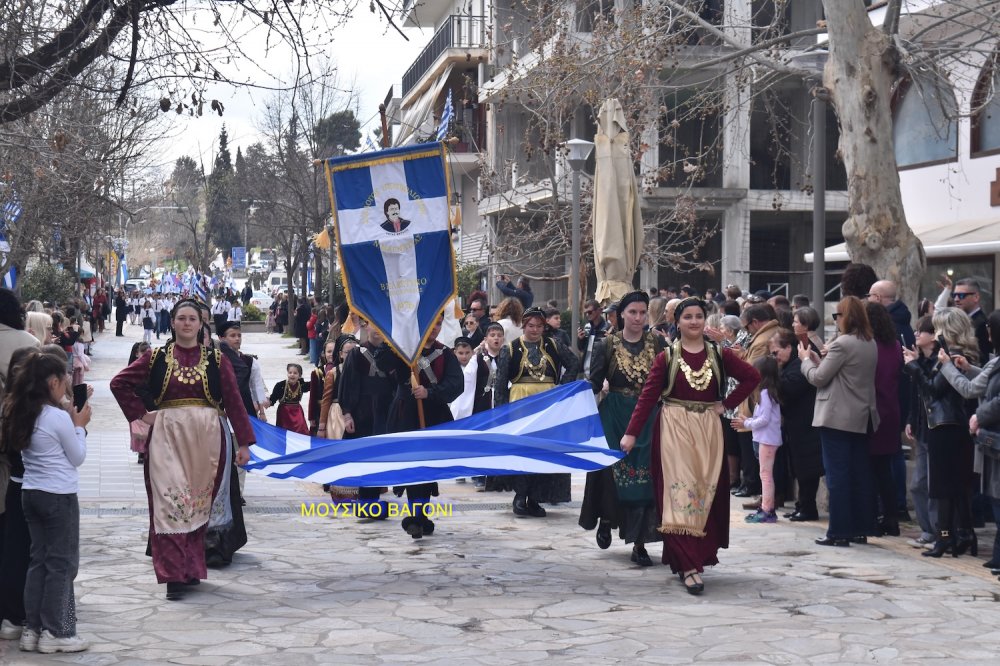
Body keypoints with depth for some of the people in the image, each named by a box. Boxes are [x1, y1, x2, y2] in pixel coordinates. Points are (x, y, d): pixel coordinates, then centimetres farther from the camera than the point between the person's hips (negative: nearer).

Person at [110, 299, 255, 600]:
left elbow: (234, 402, 2)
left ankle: (192, 569, 20)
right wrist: (141, 414, 1)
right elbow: (119, 383, 9)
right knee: (170, 502, -7)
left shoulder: (216, 359, 4)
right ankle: (174, 575, -8)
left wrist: (243, 442, -2)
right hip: (167, 437, -1)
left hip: (206, 440, 1)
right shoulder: (156, 358, 5)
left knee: (199, 504, 7)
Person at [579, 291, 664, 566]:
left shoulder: (657, 343, 4)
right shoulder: (608, 345, 2)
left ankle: (639, 543, 3)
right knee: (612, 470, -2)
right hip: (615, 417, -1)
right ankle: (606, 520, 28)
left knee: (645, 476, -2)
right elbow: (594, 382, -2)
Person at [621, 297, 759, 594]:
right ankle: (689, 566, -13)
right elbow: (648, 396, -3)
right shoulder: (667, 357, 0)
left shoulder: (720, 355, 4)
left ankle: (698, 556, 19)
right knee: (680, 491, -9)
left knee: (706, 493, 6)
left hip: (708, 429, 3)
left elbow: (752, 377, 10)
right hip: (674, 428, -2)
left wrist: (727, 403, 0)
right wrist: (631, 432, -9)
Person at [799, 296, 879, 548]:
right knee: (860, 474, 11)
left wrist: (806, 359, 5)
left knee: (837, 474, -3)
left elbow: (818, 378, -13)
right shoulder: (871, 344, 10)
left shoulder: (842, 344, -16)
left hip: (838, 418, -8)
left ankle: (839, 532, -2)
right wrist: (818, 360, 15)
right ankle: (861, 529, 16)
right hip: (862, 418, 8)